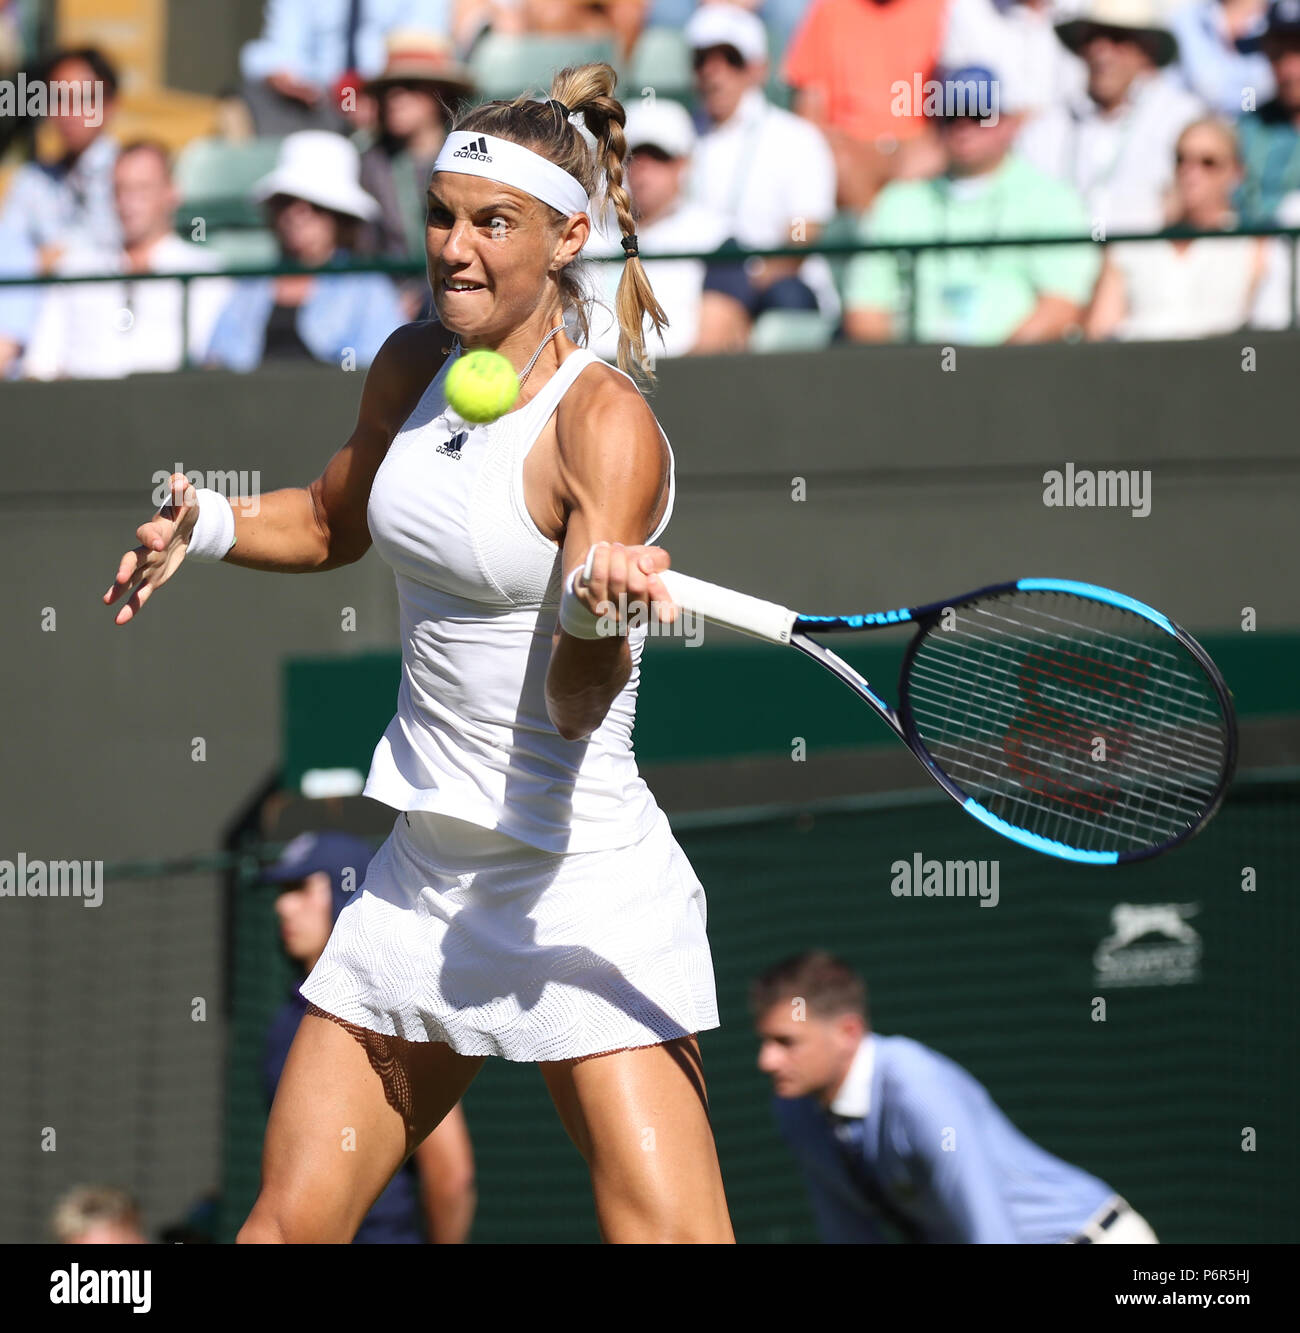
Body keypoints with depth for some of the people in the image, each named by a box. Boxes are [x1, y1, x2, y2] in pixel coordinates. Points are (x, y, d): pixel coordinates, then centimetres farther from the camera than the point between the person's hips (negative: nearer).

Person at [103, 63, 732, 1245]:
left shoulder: (606, 425, -17)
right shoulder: (413, 368, 4)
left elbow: (580, 707, -26)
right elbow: (333, 524, 26)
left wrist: (596, 615, -47)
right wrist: (207, 524, 8)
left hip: (584, 893, -7)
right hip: (424, 877, 7)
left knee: (668, 1235, -17)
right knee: (287, 1224, 7)